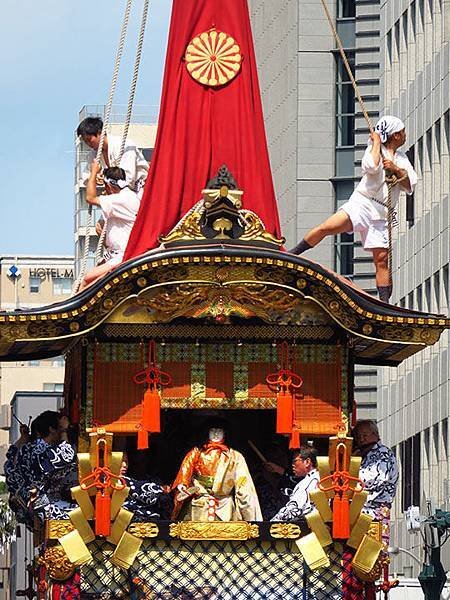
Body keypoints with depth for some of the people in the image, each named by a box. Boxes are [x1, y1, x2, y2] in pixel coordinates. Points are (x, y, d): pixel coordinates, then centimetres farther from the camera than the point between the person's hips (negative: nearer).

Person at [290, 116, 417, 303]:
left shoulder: (402, 158, 22)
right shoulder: (375, 149, 7)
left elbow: (410, 185, 12)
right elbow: (371, 167, -15)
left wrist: (396, 169, -2)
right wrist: (376, 143, -5)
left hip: (381, 215, 4)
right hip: (361, 203, -4)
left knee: (382, 260, -5)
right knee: (325, 228, -24)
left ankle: (384, 302, -6)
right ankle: (292, 254, -13)